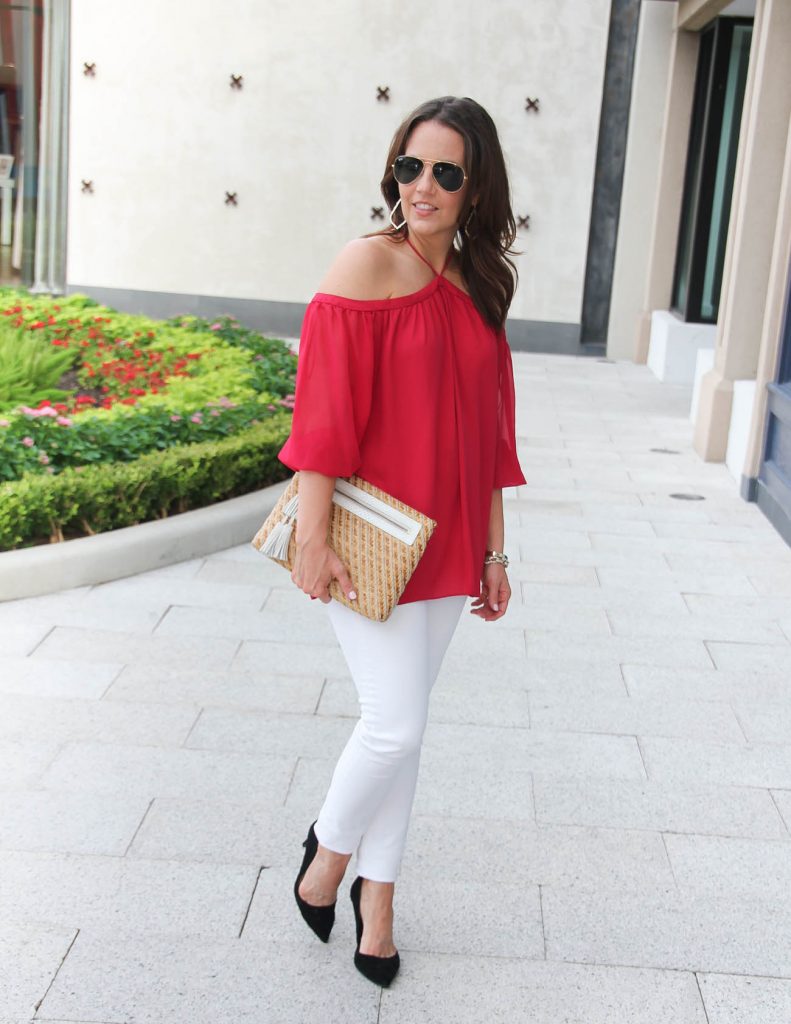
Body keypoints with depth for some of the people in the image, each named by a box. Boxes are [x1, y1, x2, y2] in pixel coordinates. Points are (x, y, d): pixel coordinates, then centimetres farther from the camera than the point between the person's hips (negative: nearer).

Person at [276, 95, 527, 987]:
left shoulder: (478, 289, 7)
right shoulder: (369, 263, -11)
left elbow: (487, 431, 11)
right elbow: (326, 406, -15)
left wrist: (492, 551, 12)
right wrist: (312, 538, -17)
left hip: (446, 541, 6)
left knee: (401, 725, 14)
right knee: (396, 726, -4)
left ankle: (376, 893, 32)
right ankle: (330, 847, 27)